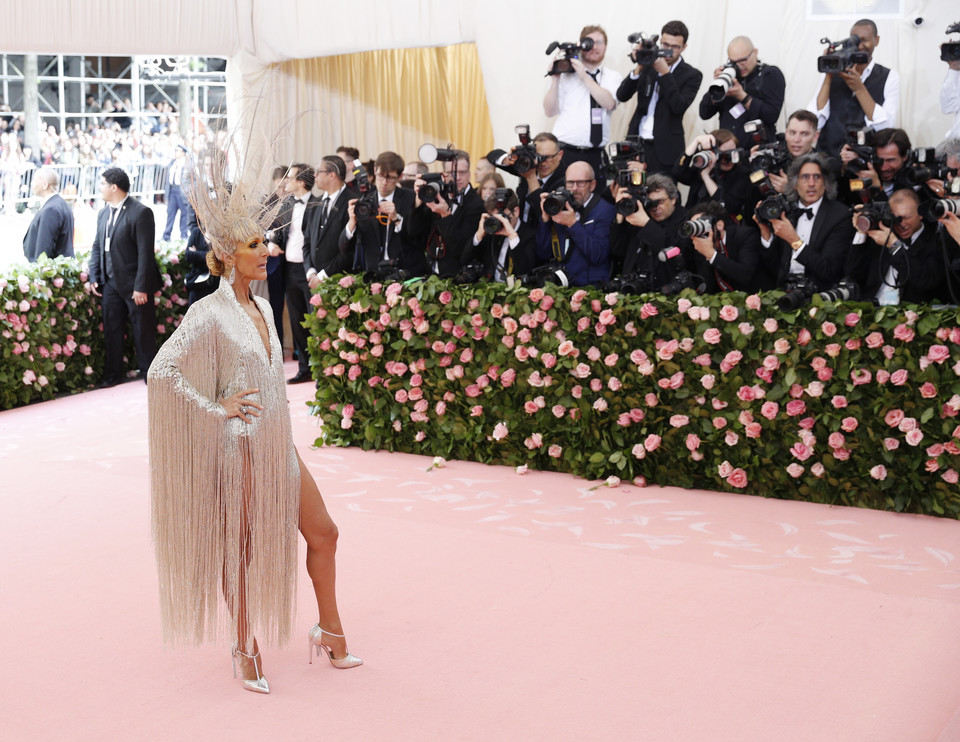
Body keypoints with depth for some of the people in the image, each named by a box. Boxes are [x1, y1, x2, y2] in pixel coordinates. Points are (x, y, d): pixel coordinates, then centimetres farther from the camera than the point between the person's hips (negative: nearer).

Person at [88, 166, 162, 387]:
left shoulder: (140, 212, -14)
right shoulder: (103, 214, 10)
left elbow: (145, 252, -17)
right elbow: (97, 247, 16)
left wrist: (141, 287, -19)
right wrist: (94, 278, 5)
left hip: (134, 284, -7)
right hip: (110, 283, 7)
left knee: (143, 331, 4)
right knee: (111, 330, 11)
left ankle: (148, 374, 17)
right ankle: (112, 375, 21)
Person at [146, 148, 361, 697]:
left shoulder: (262, 307, 7)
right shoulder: (210, 314, -16)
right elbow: (163, 372, -20)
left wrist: (280, 432, 16)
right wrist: (215, 410, -17)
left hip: (277, 443, 7)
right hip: (237, 447, -7)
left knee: (323, 533, 11)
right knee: (240, 551, 8)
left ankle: (329, 631, 28)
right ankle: (246, 648, 25)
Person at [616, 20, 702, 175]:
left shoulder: (691, 75, 2)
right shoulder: (647, 66, 11)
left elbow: (679, 107, -14)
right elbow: (622, 96, 3)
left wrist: (664, 72, -17)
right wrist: (638, 69, -10)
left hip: (664, 150, -3)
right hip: (636, 144, 3)